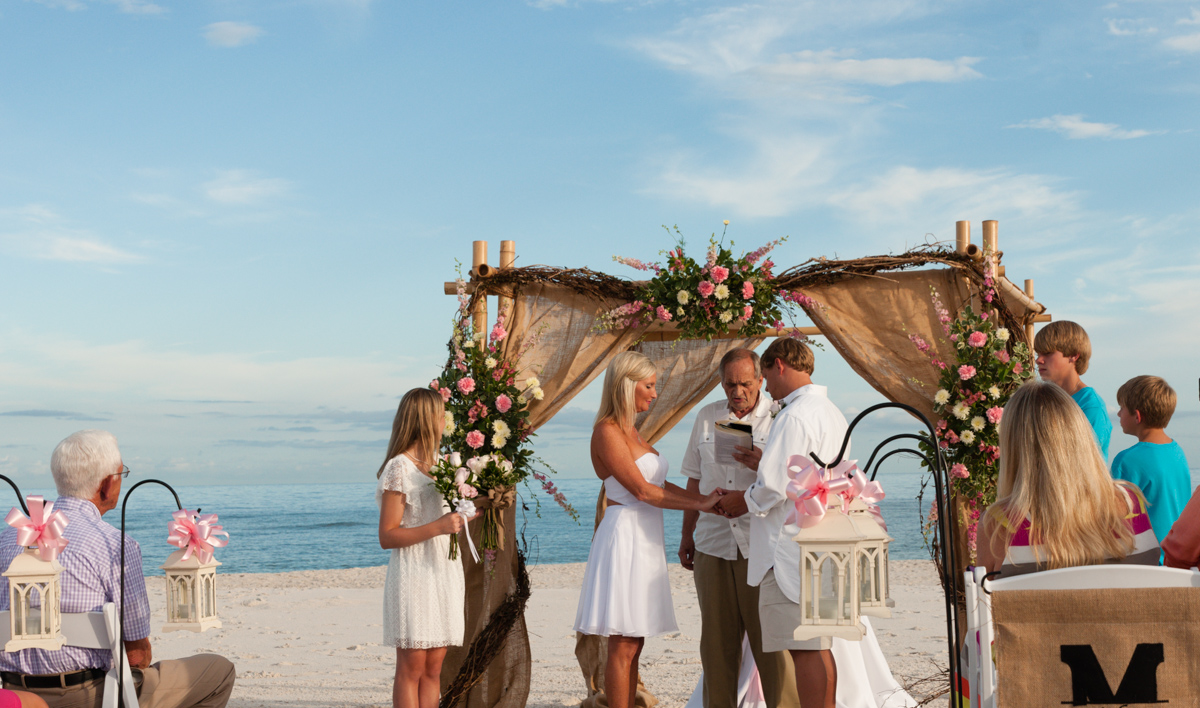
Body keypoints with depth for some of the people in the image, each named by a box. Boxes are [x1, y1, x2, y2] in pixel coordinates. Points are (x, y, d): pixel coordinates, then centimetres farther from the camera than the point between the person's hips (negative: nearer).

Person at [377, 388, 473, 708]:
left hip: (444, 572, 7)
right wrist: (437, 527, -22)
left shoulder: (438, 464, 14)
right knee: (412, 668, -4)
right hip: (414, 576, -7)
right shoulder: (399, 469, -10)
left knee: (433, 668, 6)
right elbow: (387, 537, -14)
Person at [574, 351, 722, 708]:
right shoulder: (607, 431, -11)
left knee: (634, 644, 9)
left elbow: (659, 485, 16)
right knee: (623, 646, -6)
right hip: (624, 538, -9)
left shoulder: (629, 430, 17)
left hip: (644, 541, 9)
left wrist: (706, 498, 7)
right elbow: (642, 490, -16)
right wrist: (700, 503, -12)